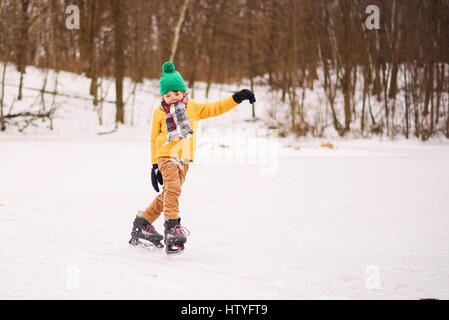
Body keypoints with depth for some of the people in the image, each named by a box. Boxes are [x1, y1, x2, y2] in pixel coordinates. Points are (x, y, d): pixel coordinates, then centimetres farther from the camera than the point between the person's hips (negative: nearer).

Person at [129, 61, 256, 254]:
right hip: (166, 156, -4)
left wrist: (237, 98, -8)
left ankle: (143, 223, 25)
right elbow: (154, 139, 8)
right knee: (172, 188, -23)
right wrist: (155, 165, 6)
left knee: (167, 195, 9)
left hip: (184, 158, 4)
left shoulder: (192, 108, 7)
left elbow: (215, 108, 5)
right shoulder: (159, 113, 2)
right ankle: (172, 229, -28)